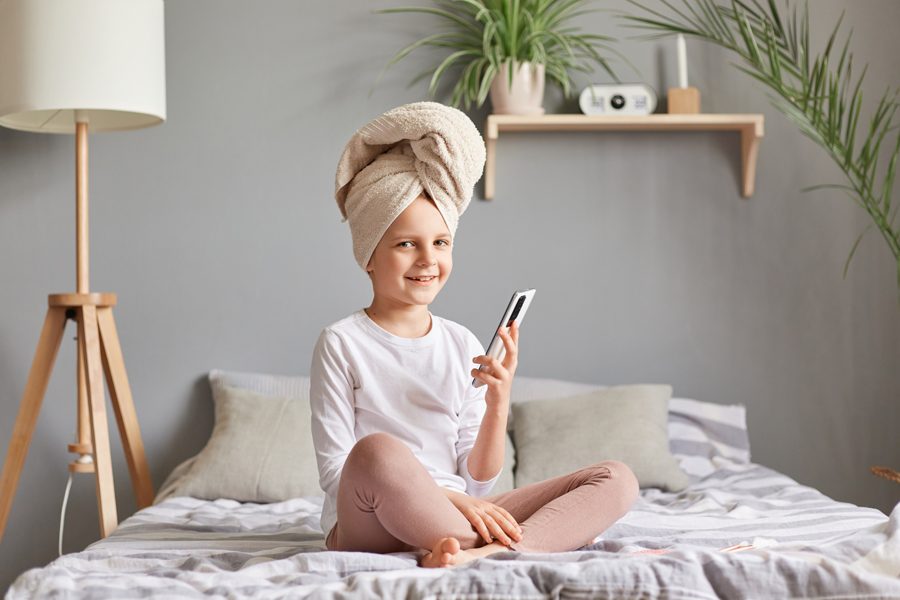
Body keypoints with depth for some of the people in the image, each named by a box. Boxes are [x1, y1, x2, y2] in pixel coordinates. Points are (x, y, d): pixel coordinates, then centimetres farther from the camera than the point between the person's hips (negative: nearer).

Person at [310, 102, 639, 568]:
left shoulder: (464, 346, 10)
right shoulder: (341, 344, -2)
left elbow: (478, 482, 8)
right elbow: (335, 473, -9)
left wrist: (498, 406, -10)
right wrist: (445, 495, -18)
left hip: (456, 519, 6)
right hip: (367, 525, -5)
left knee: (617, 479, -9)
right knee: (377, 450, -39)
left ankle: (478, 555, -37)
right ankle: (554, 536, -27)